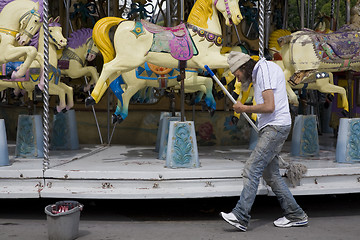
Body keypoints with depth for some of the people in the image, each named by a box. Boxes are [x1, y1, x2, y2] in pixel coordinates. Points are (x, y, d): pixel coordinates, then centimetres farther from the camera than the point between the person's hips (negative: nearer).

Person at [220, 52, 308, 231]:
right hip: (270, 128, 10)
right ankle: (295, 215, 16)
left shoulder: (264, 70, -12)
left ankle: (240, 216, -16)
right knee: (270, 174, 10)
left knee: (252, 169, -15)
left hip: (275, 127, -10)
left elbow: (269, 107, -21)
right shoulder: (259, 72, 20)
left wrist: (244, 108, -9)